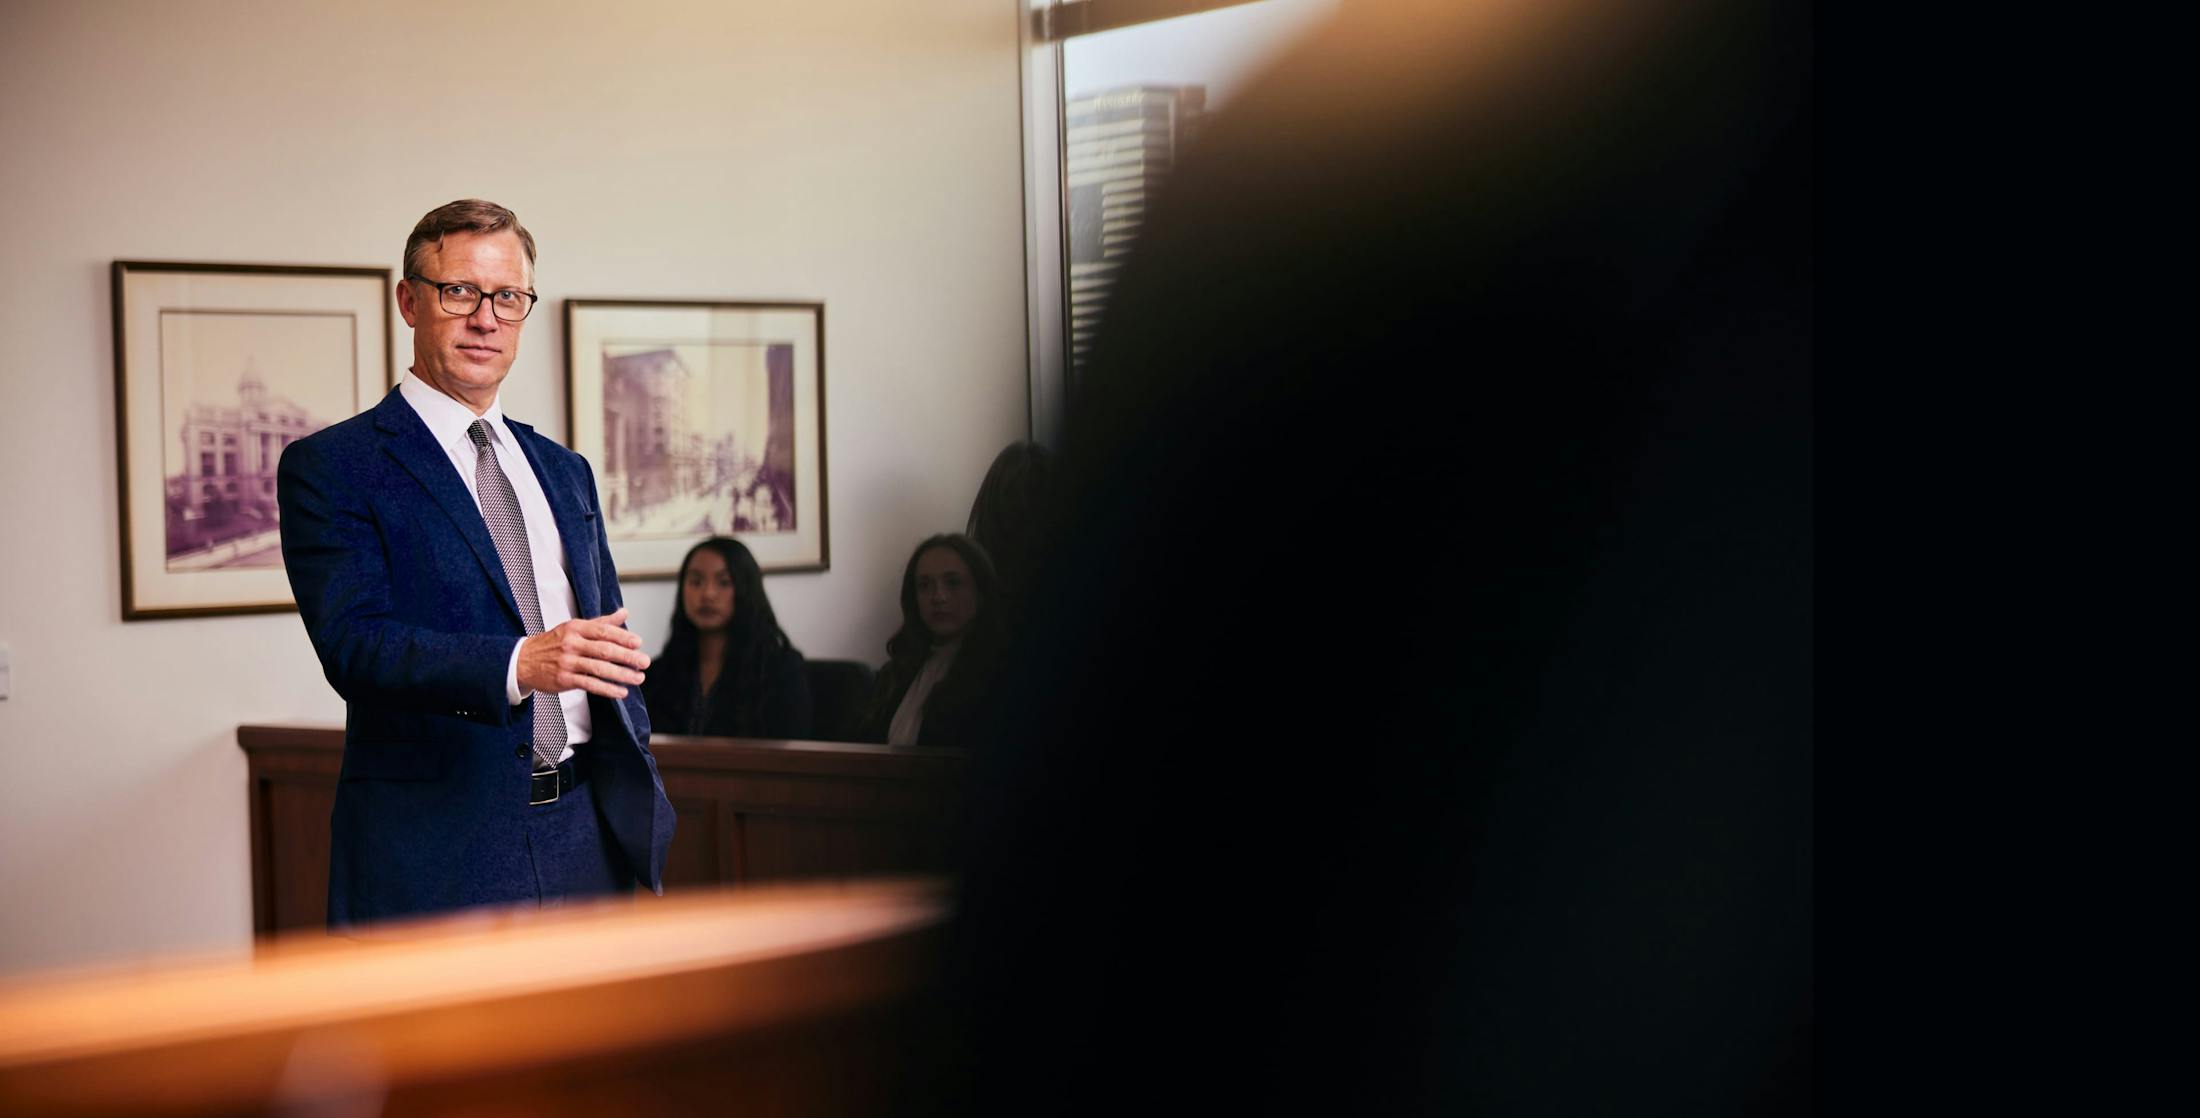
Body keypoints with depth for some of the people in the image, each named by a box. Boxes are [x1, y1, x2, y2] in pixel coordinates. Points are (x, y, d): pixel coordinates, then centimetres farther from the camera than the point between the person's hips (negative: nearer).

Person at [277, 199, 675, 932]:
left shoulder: (564, 472, 18)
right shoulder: (330, 467, -2)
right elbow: (355, 645, -15)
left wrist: (642, 836, 12)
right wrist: (520, 663, -31)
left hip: (584, 843, 5)